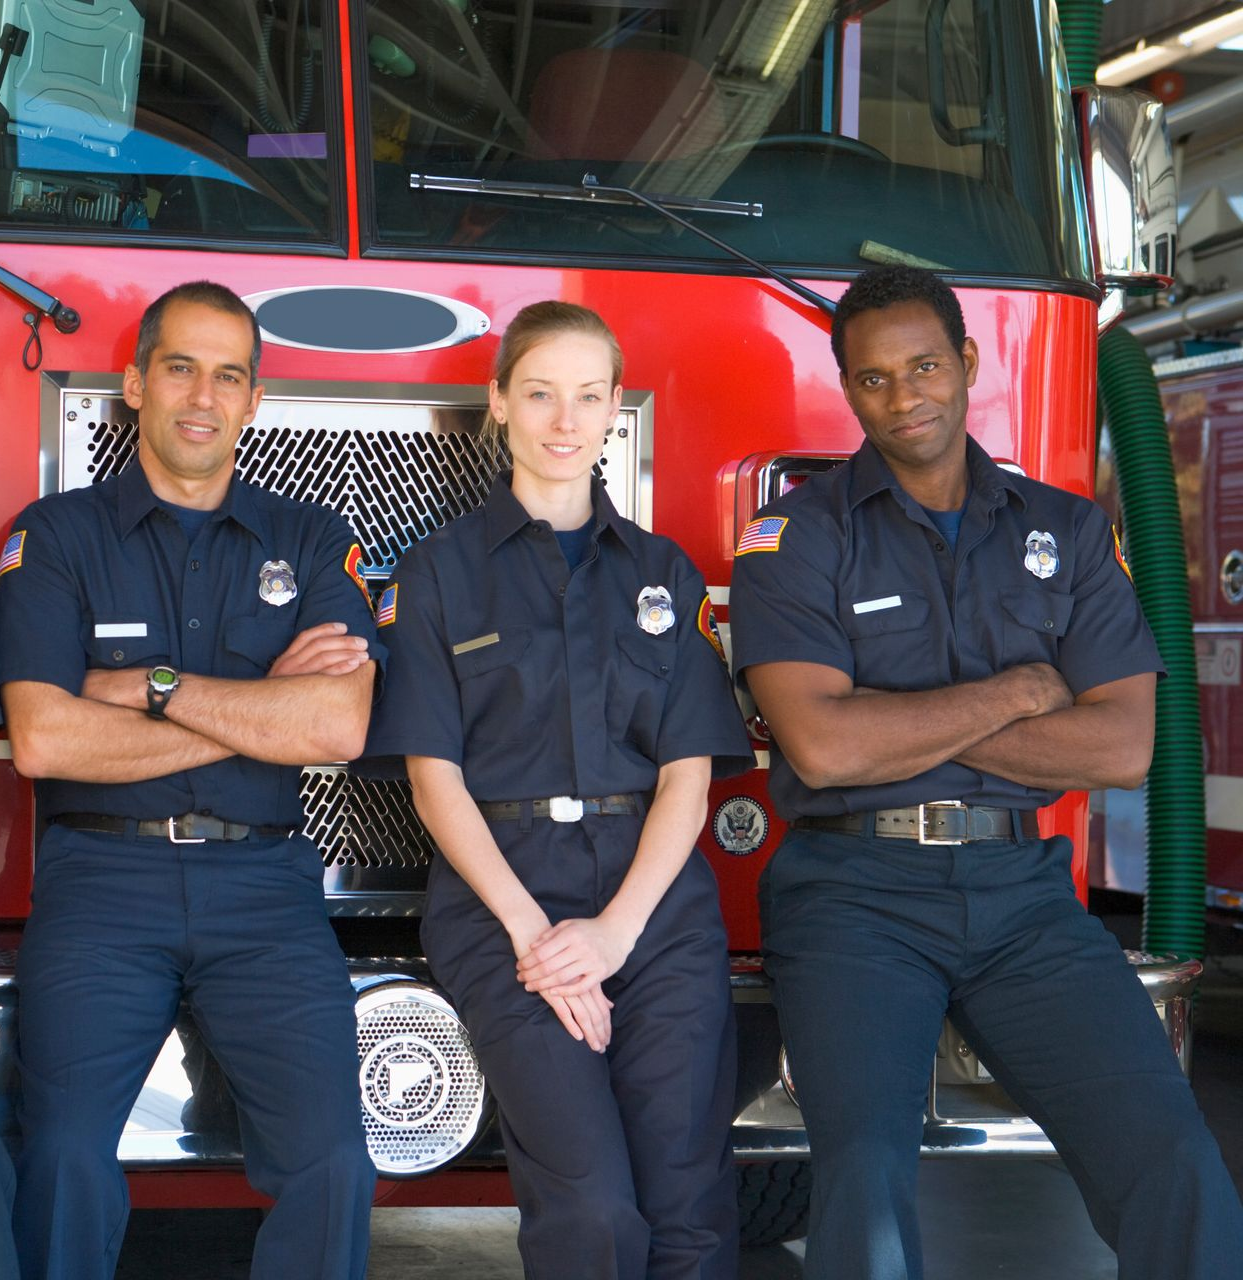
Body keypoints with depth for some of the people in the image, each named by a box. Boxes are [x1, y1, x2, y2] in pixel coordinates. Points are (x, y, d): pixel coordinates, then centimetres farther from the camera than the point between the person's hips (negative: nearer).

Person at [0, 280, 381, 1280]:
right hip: (101, 879, -1)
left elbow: (340, 726, -4)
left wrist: (152, 687, -6)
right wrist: (263, 707, -4)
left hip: (263, 883, 1)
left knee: (331, 1166, -12)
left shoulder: (314, 542, 12)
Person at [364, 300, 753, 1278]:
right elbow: (435, 774, 2)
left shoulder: (665, 574, 16)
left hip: (657, 893, 3)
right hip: (502, 888, -2)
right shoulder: (442, 571, 10)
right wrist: (529, 928, -11)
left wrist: (616, 929, -8)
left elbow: (689, 771, 8)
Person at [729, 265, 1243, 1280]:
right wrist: (1014, 692, -2)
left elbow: (1124, 746, 1)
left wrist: (898, 725, -5)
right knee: (868, 1178, -26)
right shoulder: (798, 538, 2)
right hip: (856, 891, -3)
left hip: (1021, 889, 3)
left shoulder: (1068, 533, 12)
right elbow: (822, 746, -12)